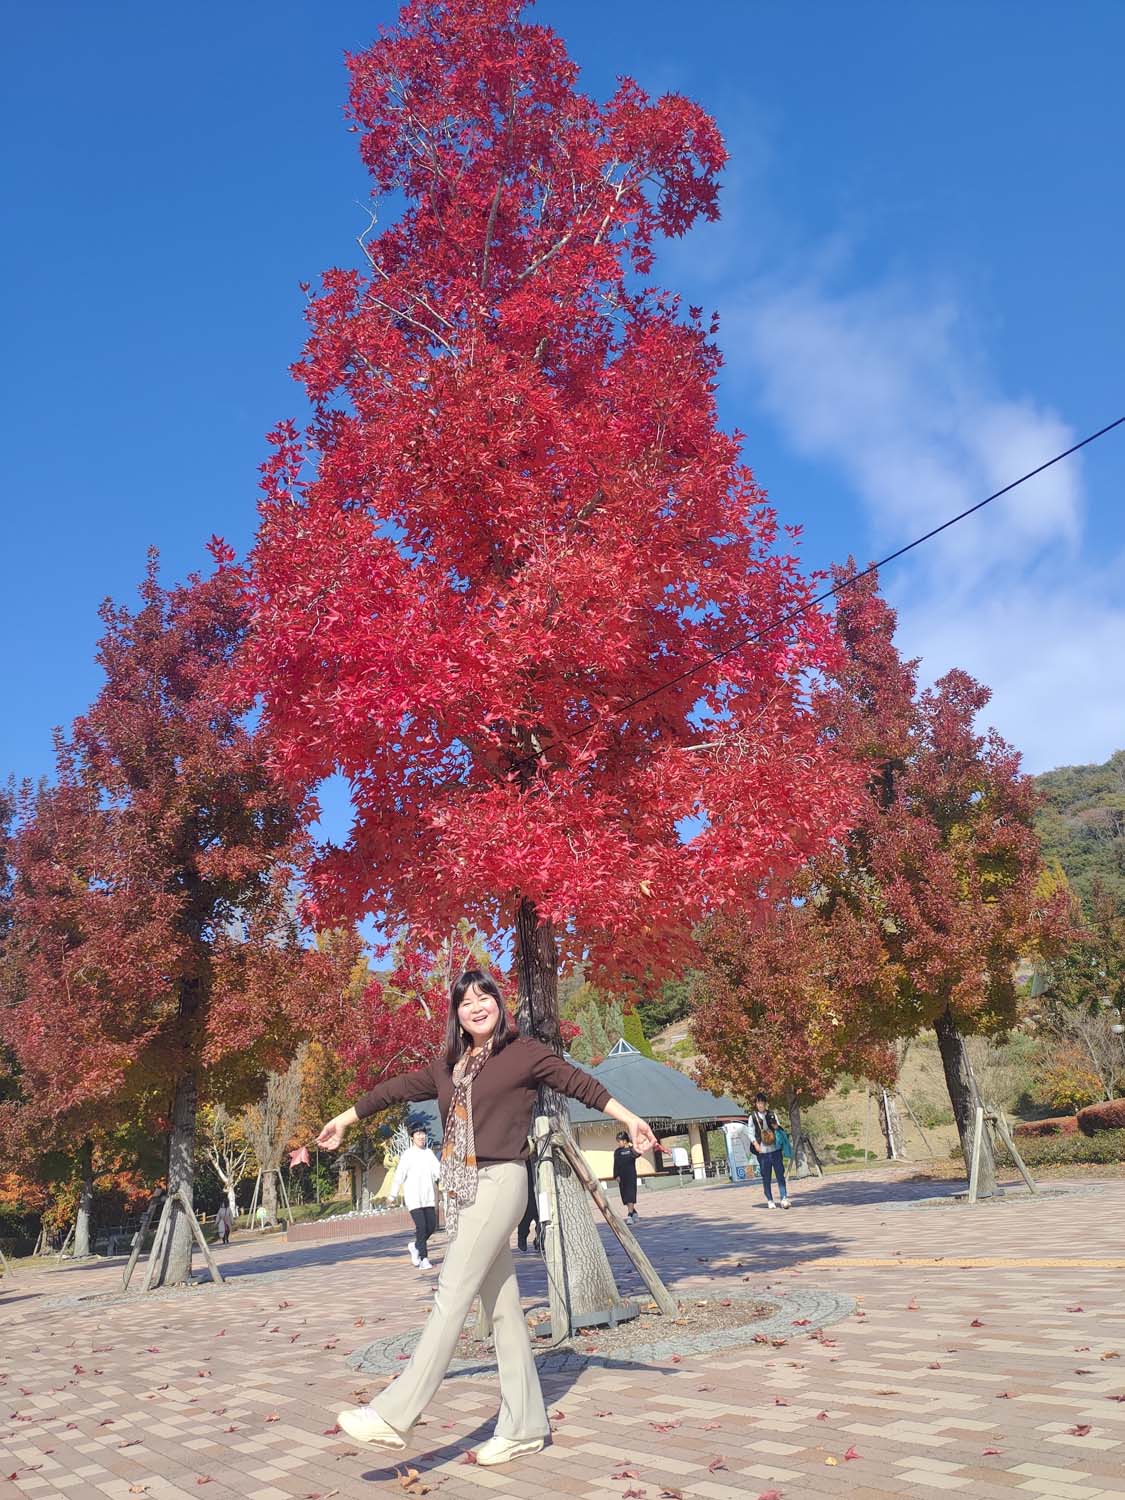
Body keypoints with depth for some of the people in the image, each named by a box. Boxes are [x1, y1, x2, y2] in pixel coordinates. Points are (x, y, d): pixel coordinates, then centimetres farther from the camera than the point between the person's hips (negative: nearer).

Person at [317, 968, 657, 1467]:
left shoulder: (523, 1052, -2)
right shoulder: (449, 1064, 14)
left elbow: (578, 1082, -3)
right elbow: (399, 1088, 22)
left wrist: (629, 1118, -9)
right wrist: (344, 1118, 31)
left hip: (500, 1182, -6)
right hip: (463, 1188, 6)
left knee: (452, 1292, -10)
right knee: (500, 1304, 8)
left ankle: (395, 1415, -9)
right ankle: (525, 1426, 14)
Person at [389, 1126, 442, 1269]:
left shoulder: (429, 1153, 8)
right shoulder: (407, 1155, -7)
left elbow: (438, 1171, -1)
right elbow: (399, 1176, -5)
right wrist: (392, 1196, -2)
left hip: (428, 1197, 5)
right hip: (413, 1197, -5)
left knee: (431, 1225, 4)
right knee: (421, 1226, -12)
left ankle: (415, 1246, 29)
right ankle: (424, 1260, -5)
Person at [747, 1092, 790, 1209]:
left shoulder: (772, 1115, 10)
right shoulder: (753, 1117, 3)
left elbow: (779, 1130, 17)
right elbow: (751, 1133, 1)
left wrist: (777, 1127, -5)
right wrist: (755, 1144, -15)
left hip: (775, 1149, 1)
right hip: (762, 1151, -1)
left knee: (780, 1174, -5)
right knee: (766, 1177, 3)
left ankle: (784, 1198, -5)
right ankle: (770, 1200, 12)